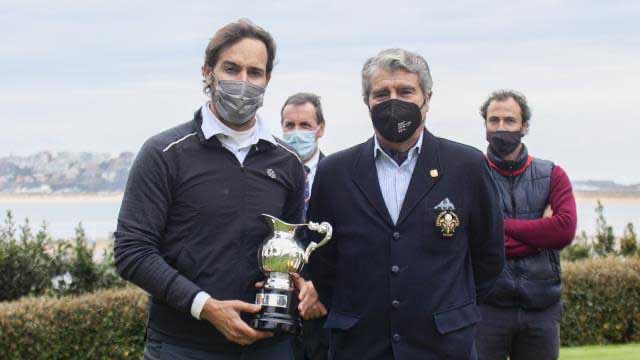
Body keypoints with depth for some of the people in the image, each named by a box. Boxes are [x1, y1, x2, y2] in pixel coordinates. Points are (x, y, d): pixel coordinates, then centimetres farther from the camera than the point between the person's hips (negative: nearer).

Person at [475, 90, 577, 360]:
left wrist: (504, 226, -9)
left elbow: (565, 230, -10)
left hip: (542, 307, 3)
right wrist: (541, 232, -9)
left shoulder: (552, 176, 7)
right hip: (487, 305, -2)